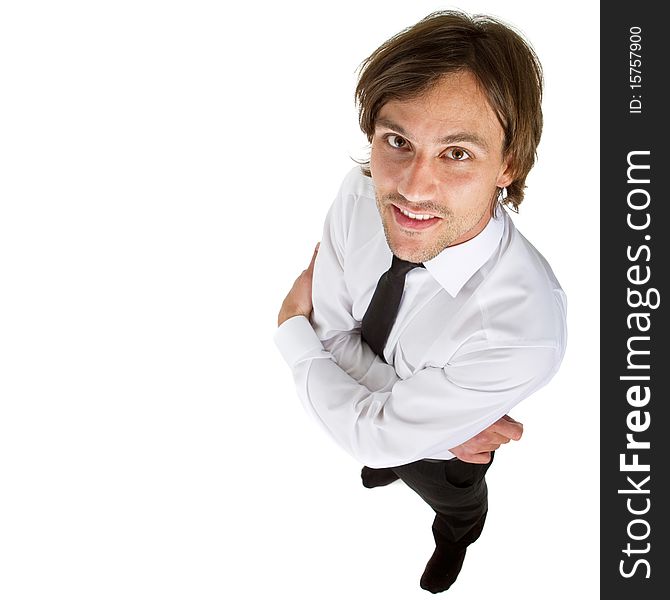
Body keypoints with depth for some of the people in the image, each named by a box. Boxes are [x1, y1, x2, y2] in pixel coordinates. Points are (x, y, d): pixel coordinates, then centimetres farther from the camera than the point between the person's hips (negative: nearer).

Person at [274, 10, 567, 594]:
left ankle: (455, 539, 70)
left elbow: (376, 433, -35)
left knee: (455, 502, 34)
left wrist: (292, 329, -22)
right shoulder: (361, 193, -31)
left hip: (443, 453, -3)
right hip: (370, 407, 4)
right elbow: (331, 327, -19)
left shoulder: (526, 331, -47)